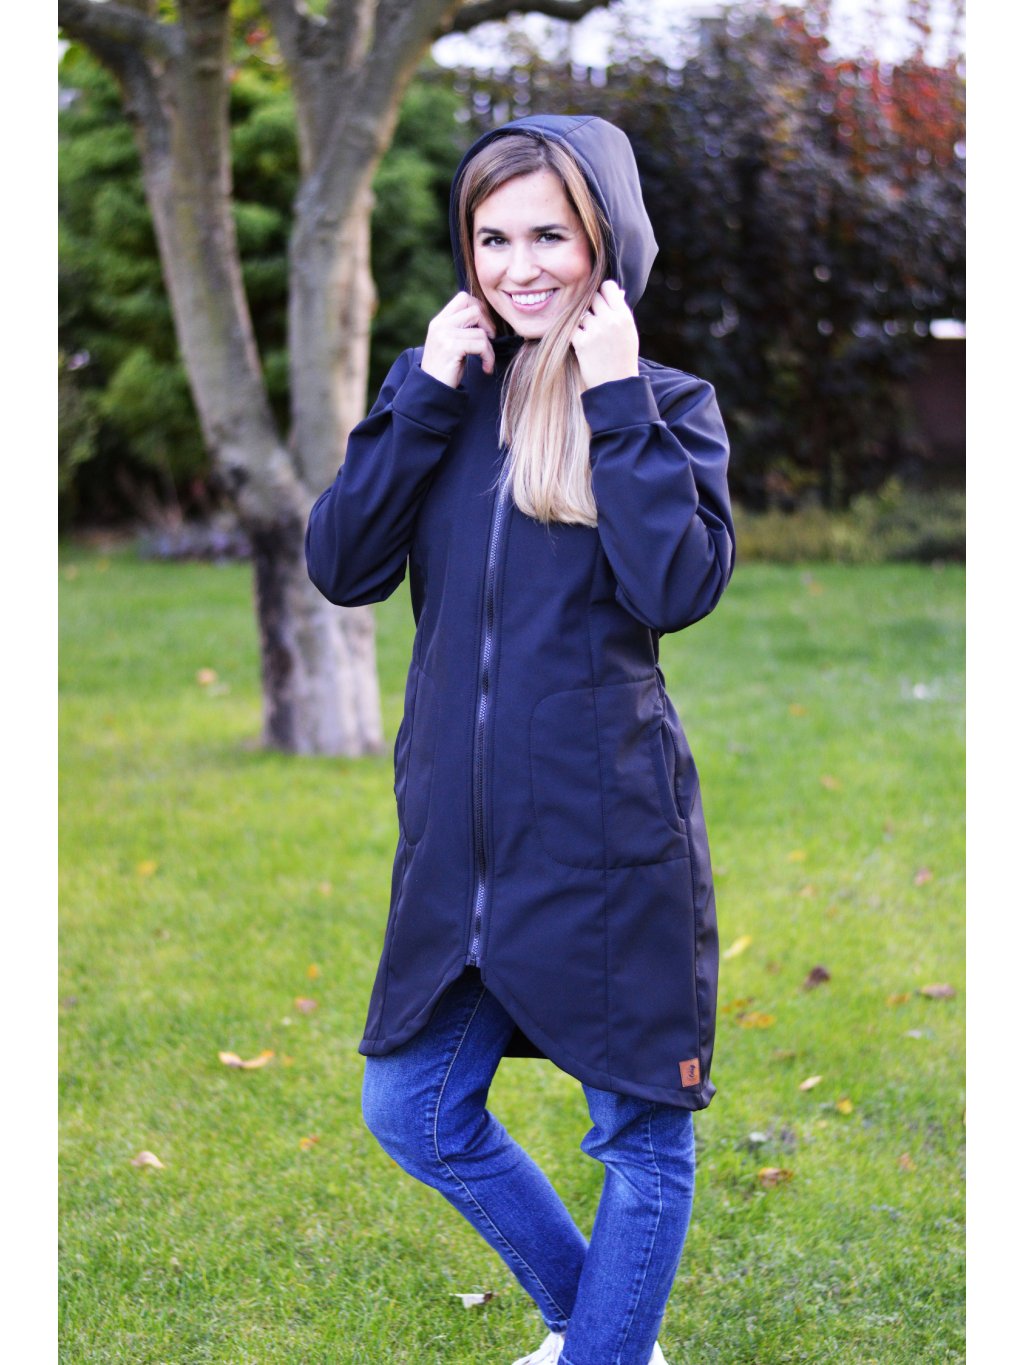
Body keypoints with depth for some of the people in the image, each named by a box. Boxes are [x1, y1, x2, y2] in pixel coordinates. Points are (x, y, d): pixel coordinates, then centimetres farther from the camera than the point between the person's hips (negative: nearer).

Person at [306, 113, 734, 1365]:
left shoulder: (665, 404, -4)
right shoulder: (442, 390, 7)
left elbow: (679, 589, -20)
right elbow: (340, 566, -5)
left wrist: (617, 400, -17)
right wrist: (425, 393, -10)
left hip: (607, 839, -5)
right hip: (458, 836, 5)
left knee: (642, 1133, 6)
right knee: (413, 1115, 16)